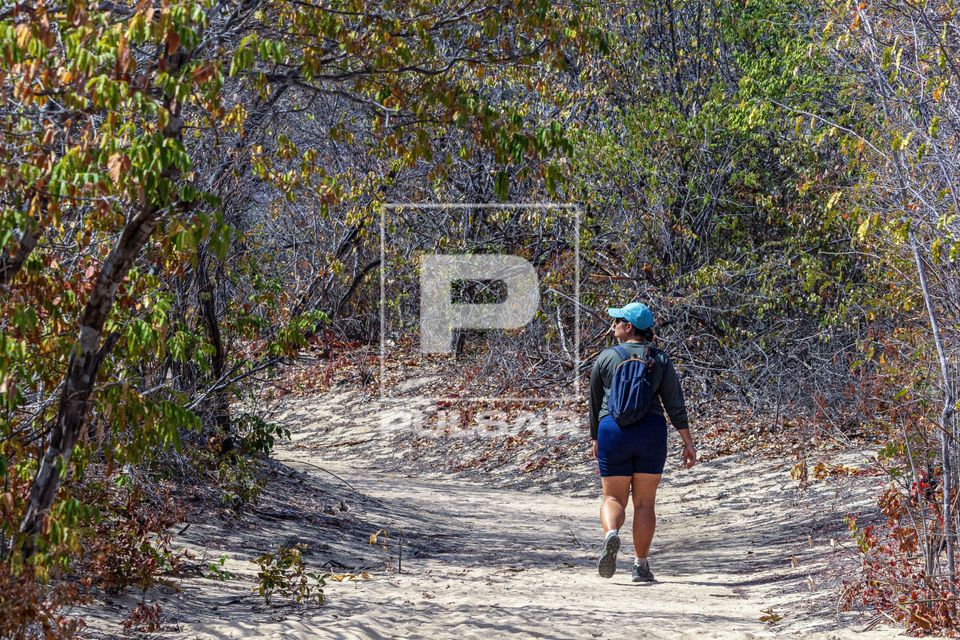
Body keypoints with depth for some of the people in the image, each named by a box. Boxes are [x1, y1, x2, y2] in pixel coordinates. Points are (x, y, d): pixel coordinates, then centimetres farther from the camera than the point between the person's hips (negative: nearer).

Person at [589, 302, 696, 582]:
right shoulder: (660, 360, 4)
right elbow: (675, 404, -1)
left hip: (613, 431, -1)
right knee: (644, 502, 9)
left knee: (613, 497, 7)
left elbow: (595, 402, 9)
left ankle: (611, 534, -25)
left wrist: (595, 439, 21)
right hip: (651, 431, 1)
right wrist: (688, 443, 2)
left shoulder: (606, 358, 2)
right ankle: (641, 566, 8)